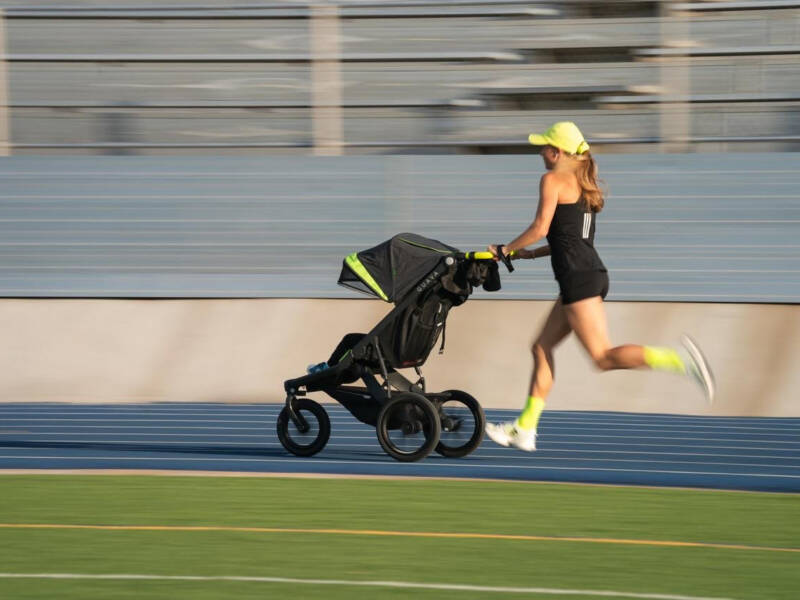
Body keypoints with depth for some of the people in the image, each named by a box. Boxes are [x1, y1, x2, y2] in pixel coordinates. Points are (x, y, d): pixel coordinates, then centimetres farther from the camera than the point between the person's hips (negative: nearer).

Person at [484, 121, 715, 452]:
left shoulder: (553, 180, -5)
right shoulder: (584, 183, 20)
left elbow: (540, 228, -12)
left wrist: (506, 250, 2)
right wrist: (531, 253, 26)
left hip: (578, 278, -10)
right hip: (593, 274, 10)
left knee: (604, 357, -12)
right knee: (542, 348, 14)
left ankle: (677, 358, -24)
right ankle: (525, 428, 16)